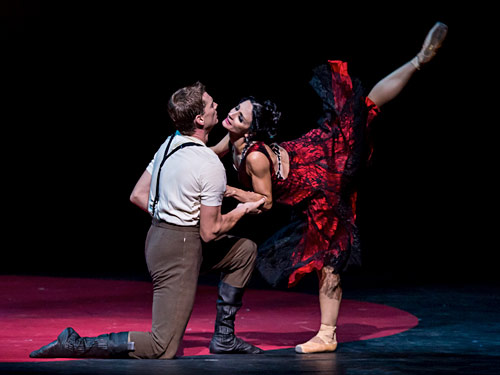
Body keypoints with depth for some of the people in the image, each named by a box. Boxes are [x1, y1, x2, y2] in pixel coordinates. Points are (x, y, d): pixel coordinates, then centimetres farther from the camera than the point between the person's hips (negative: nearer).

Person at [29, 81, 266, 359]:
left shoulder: (170, 144, 8)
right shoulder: (212, 167, -18)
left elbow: (137, 195, 14)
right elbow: (210, 232, -13)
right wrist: (242, 211, 3)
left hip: (158, 234, 10)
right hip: (180, 251, -10)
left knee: (245, 250, 21)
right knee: (163, 349, -8)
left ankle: (224, 337, 21)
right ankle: (77, 345, -12)